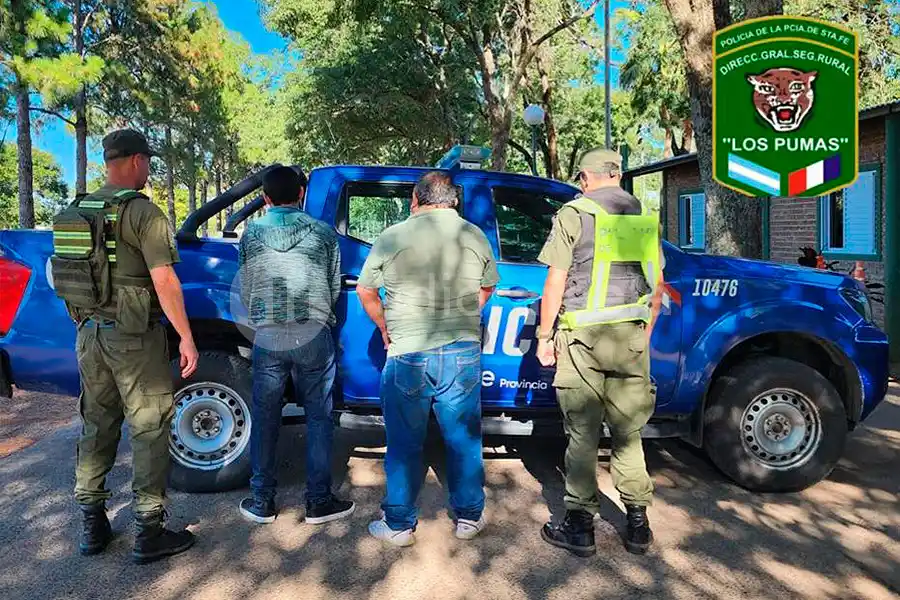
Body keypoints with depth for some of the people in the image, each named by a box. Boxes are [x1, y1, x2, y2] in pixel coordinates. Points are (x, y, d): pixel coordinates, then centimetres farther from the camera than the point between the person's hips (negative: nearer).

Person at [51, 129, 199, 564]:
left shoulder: (76, 212, 10)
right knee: (149, 430, 1)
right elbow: (164, 281, -18)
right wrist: (186, 338, -15)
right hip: (133, 337, -7)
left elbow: (72, 275, 15)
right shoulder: (142, 211, -13)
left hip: (90, 333, 7)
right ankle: (149, 532, 8)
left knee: (96, 426, 16)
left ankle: (92, 525, 26)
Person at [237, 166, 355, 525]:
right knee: (319, 417, 8)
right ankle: (319, 501, 14)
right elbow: (335, 288, 9)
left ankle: (261, 502, 20)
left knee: (265, 418, 11)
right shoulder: (323, 232, 4)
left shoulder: (251, 233, 7)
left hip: (267, 337, 1)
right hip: (314, 335, -1)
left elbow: (246, 290, 12)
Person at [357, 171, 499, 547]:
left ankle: (399, 525, 22)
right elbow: (487, 288, 16)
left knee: (404, 444, 11)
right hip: (463, 353, 2)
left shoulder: (393, 236, -3)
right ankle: (468, 517, 29)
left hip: (407, 355, -2)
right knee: (464, 439, 16)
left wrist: (386, 329, 18)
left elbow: (365, 291, 4)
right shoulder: (475, 235, 3)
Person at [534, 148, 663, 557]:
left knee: (583, 434, 3)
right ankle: (638, 525, 21)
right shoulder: (646, 217, 13)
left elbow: (555, 283, -6)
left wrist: (544, 337, 1)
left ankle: (580, 527, 11)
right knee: (628, 431, 14)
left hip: (582, 337, -4)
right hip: (631, 337, 5)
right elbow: (656, 286, 15)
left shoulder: (574, 213, -2)